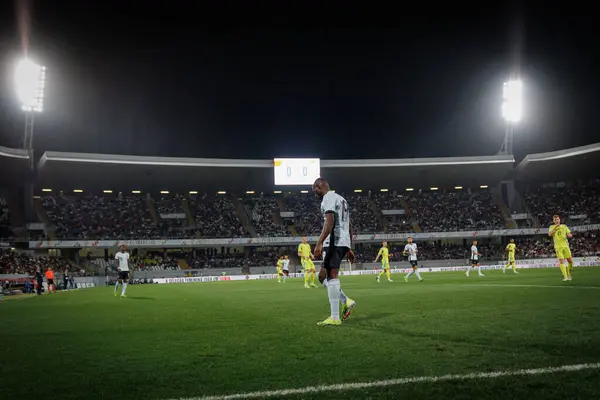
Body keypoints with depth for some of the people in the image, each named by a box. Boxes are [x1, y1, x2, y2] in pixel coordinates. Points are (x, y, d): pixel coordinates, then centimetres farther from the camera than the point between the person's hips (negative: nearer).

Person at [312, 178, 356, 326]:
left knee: (332, 275, -11)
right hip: (344, 242, 10)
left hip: (334, 241, -10)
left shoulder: (328, 197, -4)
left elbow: (330, 221, -19)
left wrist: (319, 243, -25)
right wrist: (349, 248, 27)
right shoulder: (341, 199, 26)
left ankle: (335, 317, -14)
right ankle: (346, 302, 5)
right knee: (322, 276, 13)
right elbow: (349, 227, 26)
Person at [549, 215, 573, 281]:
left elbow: (570, 234, 6)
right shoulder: (552, 227, 6)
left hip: (565, 245, 2)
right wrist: (555, 228, -16)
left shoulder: (564, 226, 11)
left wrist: (569, 235, -17)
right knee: (561, 261, -13)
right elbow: (549, 234, -12)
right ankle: (565, 276, -14)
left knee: (570, 261, 1)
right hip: (558, 247, -2)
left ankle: (569, 274, 21)